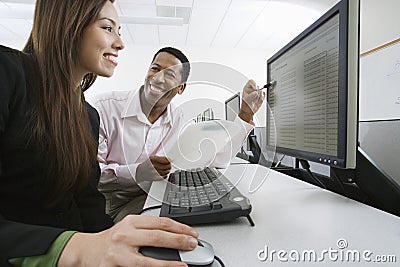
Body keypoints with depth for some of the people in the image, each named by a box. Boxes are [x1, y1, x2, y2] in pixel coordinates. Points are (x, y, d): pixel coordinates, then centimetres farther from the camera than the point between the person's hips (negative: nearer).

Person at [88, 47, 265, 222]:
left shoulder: (178, 120, -1)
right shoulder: (103, 108, -16)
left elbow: (216, 159, -3)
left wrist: (246, 113, -7)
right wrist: (137, 172, -32)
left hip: (142, 201, 4)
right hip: (101, 200, -3)